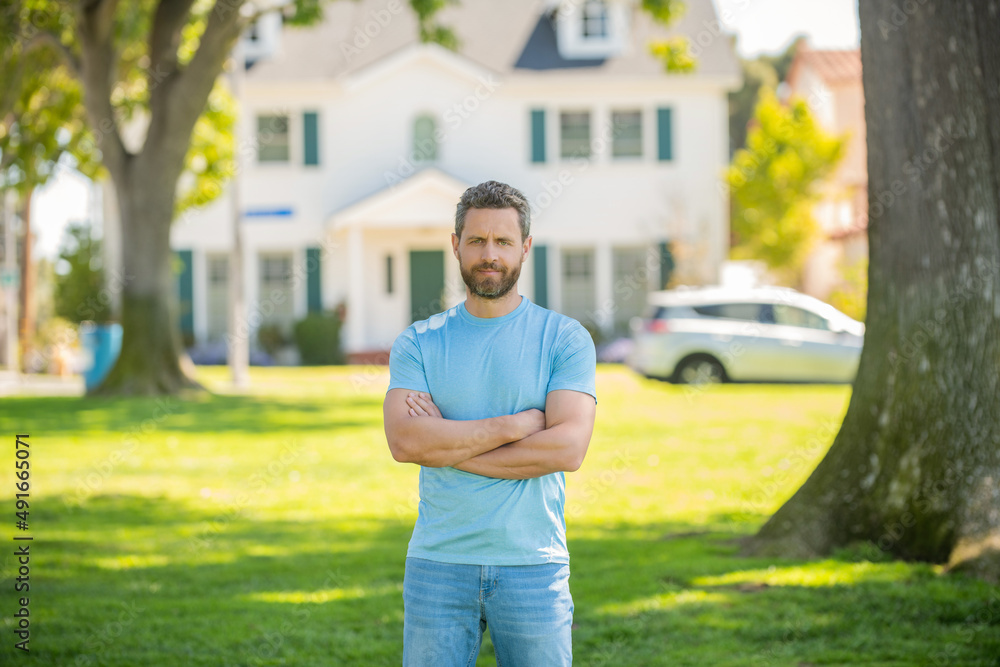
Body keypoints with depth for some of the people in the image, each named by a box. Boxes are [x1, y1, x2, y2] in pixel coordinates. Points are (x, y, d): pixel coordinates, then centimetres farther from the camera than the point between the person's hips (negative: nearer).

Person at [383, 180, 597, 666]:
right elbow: (404, 441, -10)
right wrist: (513, 426, -13)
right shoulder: (417, 343, 6)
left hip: (532, 568, -1)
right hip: (437, 565, 1)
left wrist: (447, 446, -10)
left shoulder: (565, 339, 1)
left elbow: (568, 448, -12)